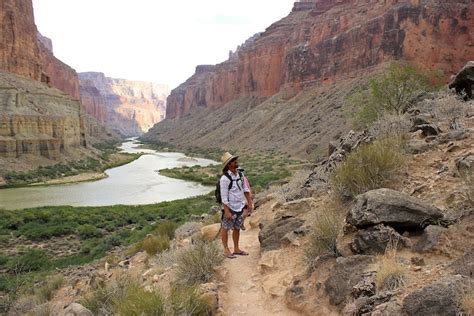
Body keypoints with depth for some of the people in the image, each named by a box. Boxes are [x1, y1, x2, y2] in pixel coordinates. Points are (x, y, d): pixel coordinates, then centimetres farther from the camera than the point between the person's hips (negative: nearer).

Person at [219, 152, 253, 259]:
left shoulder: (240, 175, 3)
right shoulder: (225, 178, -18)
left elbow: (246, 190, 13)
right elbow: (224, 197, -18)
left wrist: (250, 203, 12)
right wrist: (227, 211, -19)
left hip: (241, 207, 7)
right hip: (231, 209, -7)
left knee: (237, 228, 17)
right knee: (225, 229, 8)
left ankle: (236, 249, 29)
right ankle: (226, 249, 21)